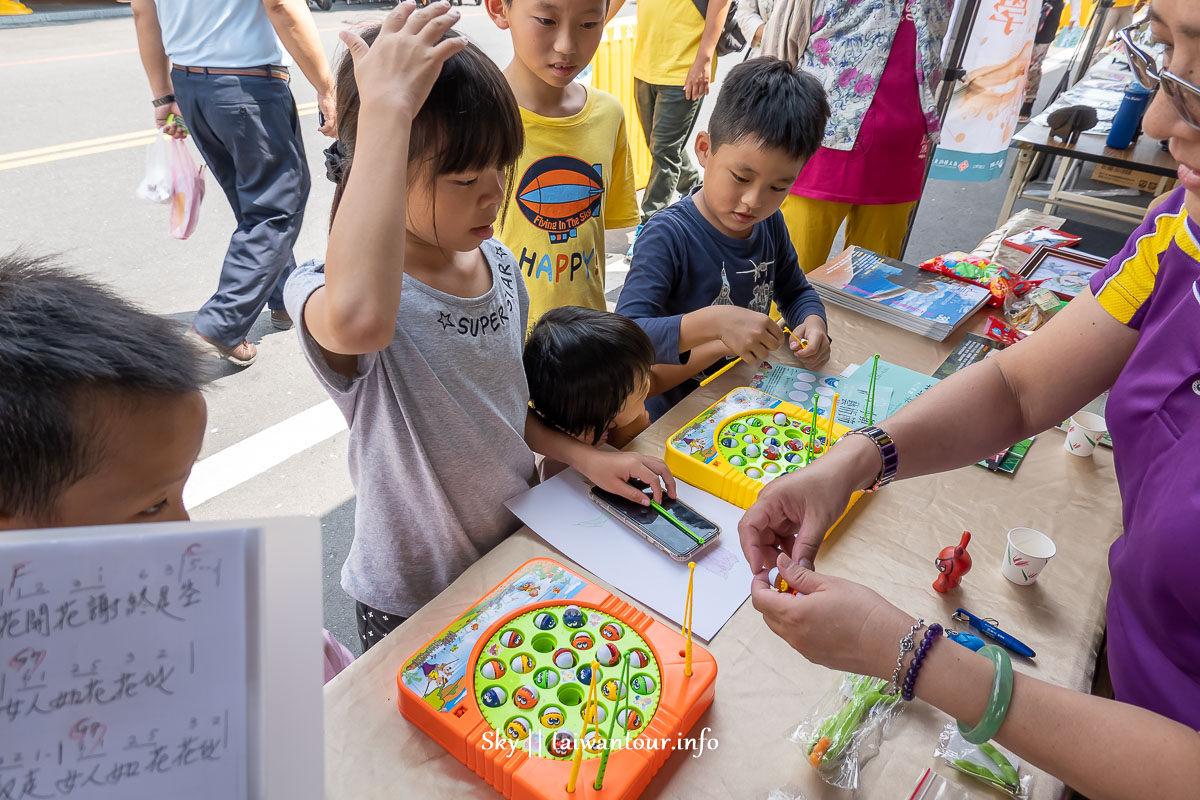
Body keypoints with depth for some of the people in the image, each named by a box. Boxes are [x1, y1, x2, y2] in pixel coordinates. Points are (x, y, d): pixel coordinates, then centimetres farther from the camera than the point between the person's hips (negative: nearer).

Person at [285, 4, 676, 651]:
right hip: (411, 601, -5)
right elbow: (360, 320, -55)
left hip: (515, 551, 6)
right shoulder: (326, 291, -27)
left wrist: (583, 456, -8)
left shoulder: (498, 263, -7)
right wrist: (386, 107, -46)